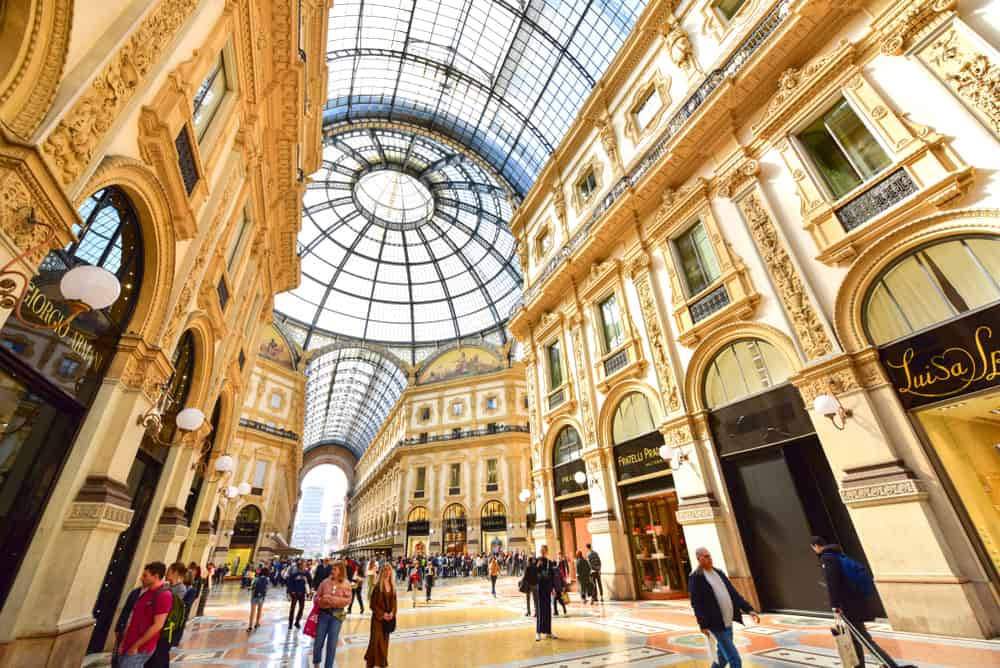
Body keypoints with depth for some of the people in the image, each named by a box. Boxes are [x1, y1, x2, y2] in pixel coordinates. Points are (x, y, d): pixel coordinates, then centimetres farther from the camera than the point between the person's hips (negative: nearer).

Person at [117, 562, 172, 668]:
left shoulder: (164, 596, -20)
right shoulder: (146, 592, 10)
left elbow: (157, 626, -21)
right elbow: (133, 619, 15)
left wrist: (136, 646, -15)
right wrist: (123, 642, 10)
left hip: (140, 648, -8)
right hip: (129, 645, 8)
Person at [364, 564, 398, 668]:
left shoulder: (392, 586, 2)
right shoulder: (378, 586, -13)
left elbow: (394, 601, 8)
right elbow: (372, 604, -11)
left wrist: (392, 612, -8)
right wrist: (382, 614, -14)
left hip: (389, 617, 5)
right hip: (378, 617, -5)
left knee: (385, 639, 12)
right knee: (376, 639, -3)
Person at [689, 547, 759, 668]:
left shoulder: (718, 573, 8)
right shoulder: (695, 577, -16)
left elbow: (733, 593, 7)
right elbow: (696, 602, -18)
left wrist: (749, 609, -3)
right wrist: (703, 625, -21)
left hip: (727, 622, 8)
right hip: (716, 623, -8)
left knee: (723, 656, 18)